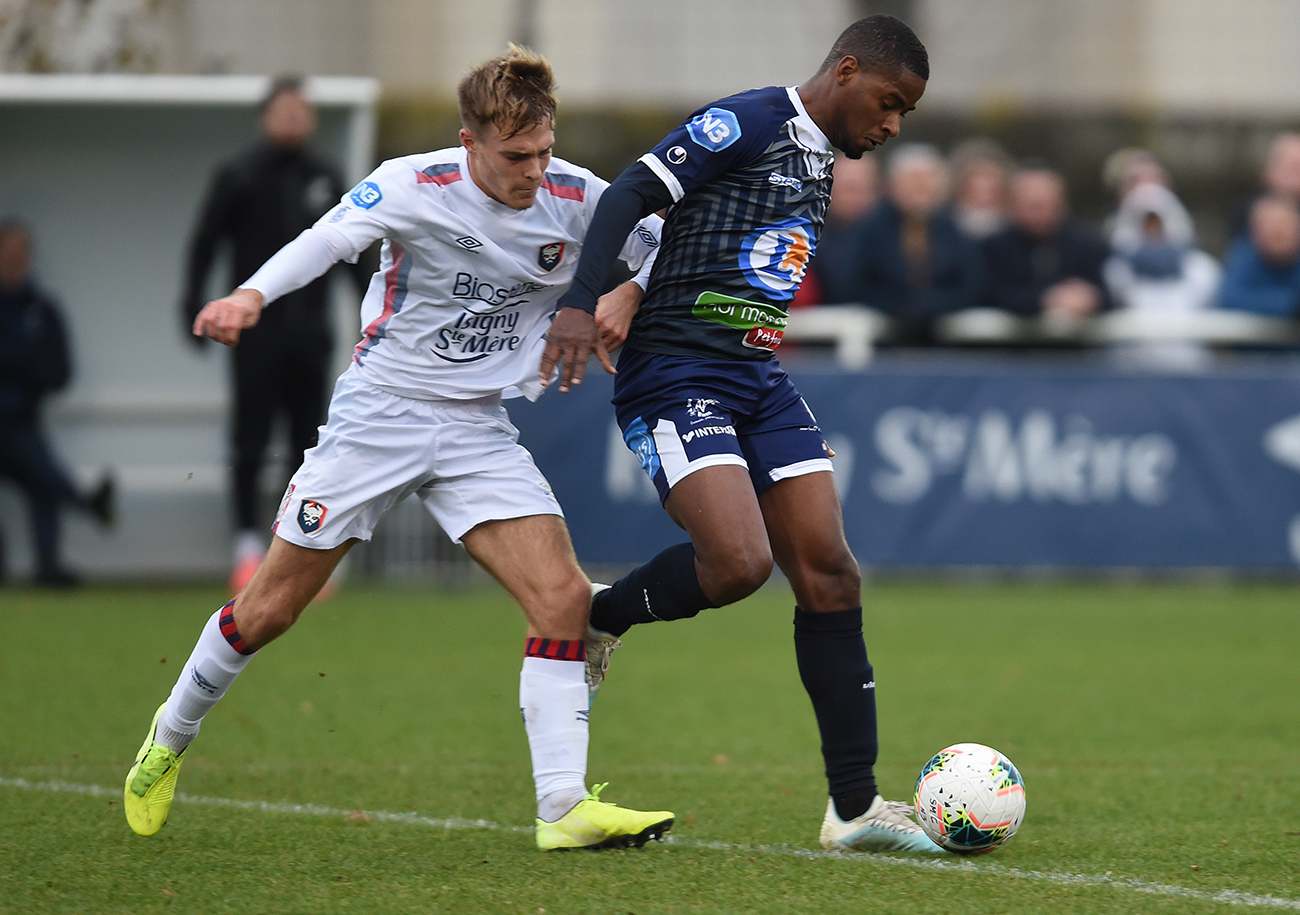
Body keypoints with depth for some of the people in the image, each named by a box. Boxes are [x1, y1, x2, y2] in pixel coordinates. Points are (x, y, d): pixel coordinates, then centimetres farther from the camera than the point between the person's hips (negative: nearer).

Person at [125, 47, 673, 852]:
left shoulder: (575, 198, -7)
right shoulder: (414, 186, -19)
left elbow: (661, 244, 5)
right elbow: (329, 239, -34)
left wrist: (624, 296, -17)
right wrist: (252, 294, -53)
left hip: (480, 428, 3)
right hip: (379, 413, -3)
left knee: (565, 597, -16)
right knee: (270, 609, 5)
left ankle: (565, 808, -11)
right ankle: (171, 736, 31)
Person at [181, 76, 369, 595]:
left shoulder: (325, 181, 12)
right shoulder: (239, 177, -1)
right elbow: (205, 242, -3)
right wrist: (194, 305, -13)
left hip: (309, 332, 4)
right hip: (257, 332, -4)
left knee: (308, 444, 4)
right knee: (250, 440, -4)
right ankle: (248, 545, 0)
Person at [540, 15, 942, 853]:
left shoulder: (819, 163, 20)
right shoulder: (750, 122, -7)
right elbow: (630, 195, -14)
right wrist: (581, 304, -25)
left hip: (761, 379, 9)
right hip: (677, 375, -9)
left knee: (831, 577, -2)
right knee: (739, 563, -25)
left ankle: (856, 806, 1)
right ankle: (597, 621, 6)